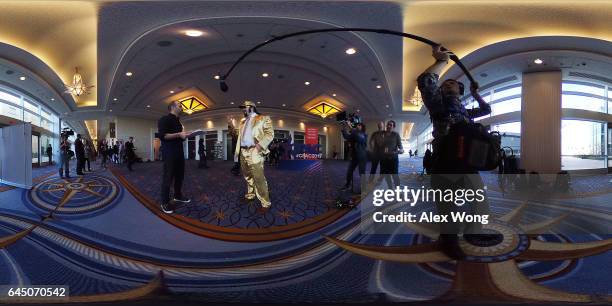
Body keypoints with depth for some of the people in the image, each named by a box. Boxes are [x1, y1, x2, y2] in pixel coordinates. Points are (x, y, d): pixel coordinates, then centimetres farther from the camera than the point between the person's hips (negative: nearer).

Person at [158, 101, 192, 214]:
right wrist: (179, 134, -23)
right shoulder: (165, 119, -8)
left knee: (180, 175, 14)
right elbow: (162, 135, -19)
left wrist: (185, 135, 11)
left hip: (179, 151, 9)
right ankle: (165, 202, 0)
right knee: (168, 177, -6)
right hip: (169, 152, -9)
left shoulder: (177, 121, 19)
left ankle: (178, 196, 28)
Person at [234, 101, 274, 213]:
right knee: (247, 176, 18)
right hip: (243, 152, 8)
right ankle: (250, 195, 36)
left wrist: (260, 145, -21)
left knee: (259, 178, -10)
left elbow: (270, 134, -9)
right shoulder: (243, 121, 21)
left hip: (254, 152, -7)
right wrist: (237, 151, 18)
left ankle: (265, 203, -4)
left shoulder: (263, 118, -1)